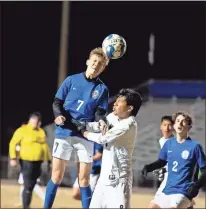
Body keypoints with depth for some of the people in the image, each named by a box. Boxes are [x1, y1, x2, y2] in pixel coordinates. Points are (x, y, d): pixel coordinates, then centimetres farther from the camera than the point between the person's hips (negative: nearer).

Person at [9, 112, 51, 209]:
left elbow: (45, 146, 20)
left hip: (38, 162, 6)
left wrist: (49, 161, 16)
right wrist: (13, 158, -15)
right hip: (27, 161, -6)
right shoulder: (22, 130, -4)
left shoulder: (41, 132, 15)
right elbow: (13, 143, -6)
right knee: (28, 186, -11)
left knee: (32, 186, 7)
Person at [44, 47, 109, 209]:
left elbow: (100, 112, 1)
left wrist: (101, 121, -23)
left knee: (84, 179, 2)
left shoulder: (102, 89, 7)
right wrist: (59, 115, -14)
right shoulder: (72, 80, 6)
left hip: (86, 135, 1)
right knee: (57, 176, -1)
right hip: (64, 132, -1)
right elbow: (57, 102, 6)